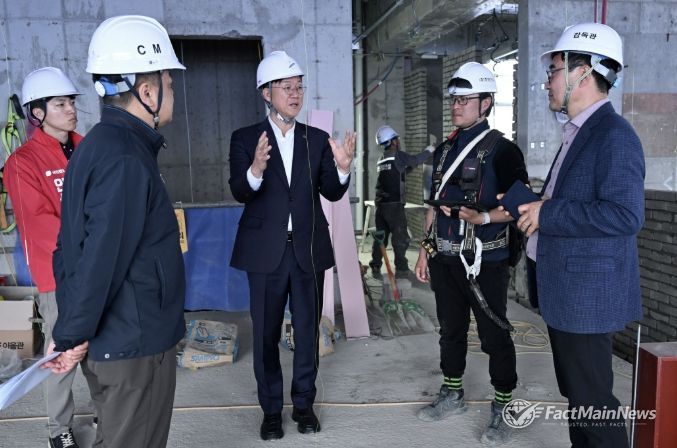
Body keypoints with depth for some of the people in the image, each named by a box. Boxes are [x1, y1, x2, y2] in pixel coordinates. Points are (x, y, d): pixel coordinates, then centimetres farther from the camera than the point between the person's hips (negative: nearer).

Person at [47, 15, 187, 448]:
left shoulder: (99, 144, 8)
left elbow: (73, 244, 13)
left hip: (111, 341, 9)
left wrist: (71, 332, 17)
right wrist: (70, 338, -11)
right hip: (135, 346, -9)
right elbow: (101, 258, -24)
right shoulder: (126, 160, -23)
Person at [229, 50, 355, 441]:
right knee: (266, 335, 10)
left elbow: (332, 193, -1)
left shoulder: (317, 139, 4)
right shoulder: (245, 139, -2)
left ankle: (304, 403, 30)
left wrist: (343, 169, -22)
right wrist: (255, 170, -36)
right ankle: (271, 409, 27)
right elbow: (239, 193, -15)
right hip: (266, 251, -2)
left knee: (308, 331, 12)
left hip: (308, 249, 2)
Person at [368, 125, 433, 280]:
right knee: (401, 238, 2)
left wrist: (411, 165, 29)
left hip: (381, 204, 7)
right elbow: (416, 160, 9)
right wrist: (429, 150, 24)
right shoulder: (397, 155, -5)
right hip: (394, 204, -7)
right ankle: (401, 269, 6)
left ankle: (375, 268, 10)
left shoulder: (381, 159, 16)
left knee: (381, 237, 10)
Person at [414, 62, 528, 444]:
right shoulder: (444, 149, 11)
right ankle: (453, 396, 34)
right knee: (451, 330, 17)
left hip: (484, 260, -6)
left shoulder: (501, 150, -9)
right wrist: (426, 249, 13)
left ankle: (502, 409, 21)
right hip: (445, 259, 7)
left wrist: (483, 217, -25)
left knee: (495, 336, 5)